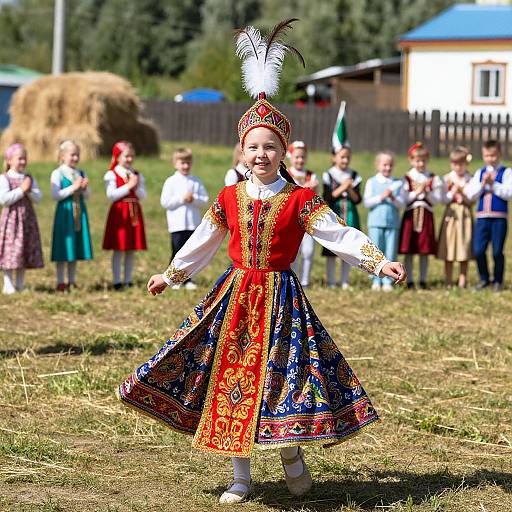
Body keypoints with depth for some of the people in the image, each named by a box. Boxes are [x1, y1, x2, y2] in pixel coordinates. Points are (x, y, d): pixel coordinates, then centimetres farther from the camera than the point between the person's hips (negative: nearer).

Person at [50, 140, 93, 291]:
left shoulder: (81, 174, 9)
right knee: (63, 249, -3)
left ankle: (72, 281, 17)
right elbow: (56, 195, -15)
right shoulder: (57, 174, -6)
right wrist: (73, 188, -19)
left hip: (80, 212, 5)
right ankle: (61, 282, 4)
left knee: (76, 246, 9)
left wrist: (83, 188, -11)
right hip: (65, 212, -5)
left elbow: (86, 196, 11)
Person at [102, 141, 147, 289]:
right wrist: (128, 186, -16)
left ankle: (128, 280, 12)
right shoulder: (111, 175, -3)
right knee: (118, 249, -3)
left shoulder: (137, 175, 12)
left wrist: (136, 186, -14)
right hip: (119, 213, -5)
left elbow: (143, 195, 4)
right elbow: (111, 195, -15)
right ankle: (117, 281, 1)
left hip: (135, 213, 5)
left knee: (131, 250, 6)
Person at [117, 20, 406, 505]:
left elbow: (339, 234, -8)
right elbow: (202, 242, 18)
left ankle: (292, 455, 21)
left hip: (280, 296, -3)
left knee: (281, 376, -6)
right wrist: (171, 274, 25)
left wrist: (379, 262, -19)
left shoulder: (300, 200, -4)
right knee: (232, 378, 3)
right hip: (235, 294, 3)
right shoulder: (229, 198, 5)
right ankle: (241, 478, 13)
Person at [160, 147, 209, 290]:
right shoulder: (171, 182, -1)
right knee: (177, 252, 0)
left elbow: (204, 201, 2)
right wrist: (182, 199, -13)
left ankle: (187, 279, 13)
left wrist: (193, 199, -15)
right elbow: (165, 202, -8)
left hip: (193, 223, 3)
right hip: (177, 224, -3)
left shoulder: (196, 182, 7)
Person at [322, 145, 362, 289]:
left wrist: (350, 189, -13)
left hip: (350, 216, 3)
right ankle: (331, 282, 5)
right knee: (331, 251, -2)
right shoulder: (328, 175, 1)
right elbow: (327, 198, -8)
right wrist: (341, 188, -15)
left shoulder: (354, 175, 8)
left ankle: (344, 281, 12)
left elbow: (357, 199, 3)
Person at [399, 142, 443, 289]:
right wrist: (416, 192, -15)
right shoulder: (407, 178, 2)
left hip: (426, 215, 1)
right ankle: (409, 281, 5)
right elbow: (403, 199, -5)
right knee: (408, 251, -1)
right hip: (410, 216, -1)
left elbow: (437, 199, 1)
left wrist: (426, 192, -14)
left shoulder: (433, 178, 6)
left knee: (425, 252, 3)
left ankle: (423, 281, 9)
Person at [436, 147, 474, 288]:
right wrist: (453, 191, -15)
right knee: (449, 251, 1)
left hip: (465, 214, 0)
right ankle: (448, 282, 6)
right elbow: (445, 199, -1)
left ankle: (462, 282, 7)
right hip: (450, 214, 0)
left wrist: (462, 192, -17)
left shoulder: (470, 180, 1)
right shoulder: (447, 179, 3)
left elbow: (471, 200, -4)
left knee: (464, 250, 1)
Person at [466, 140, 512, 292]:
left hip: (499, 218, -3)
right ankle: (484, 278, 18)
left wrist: (493, 184, -14)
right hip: (482, 217, 3)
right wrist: (483, 184, -8)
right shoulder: (480, 173, 12)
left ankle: (498, 281, 16)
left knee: (497, 251, 0)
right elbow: (471, 195, 5)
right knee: (478, 250, -1)